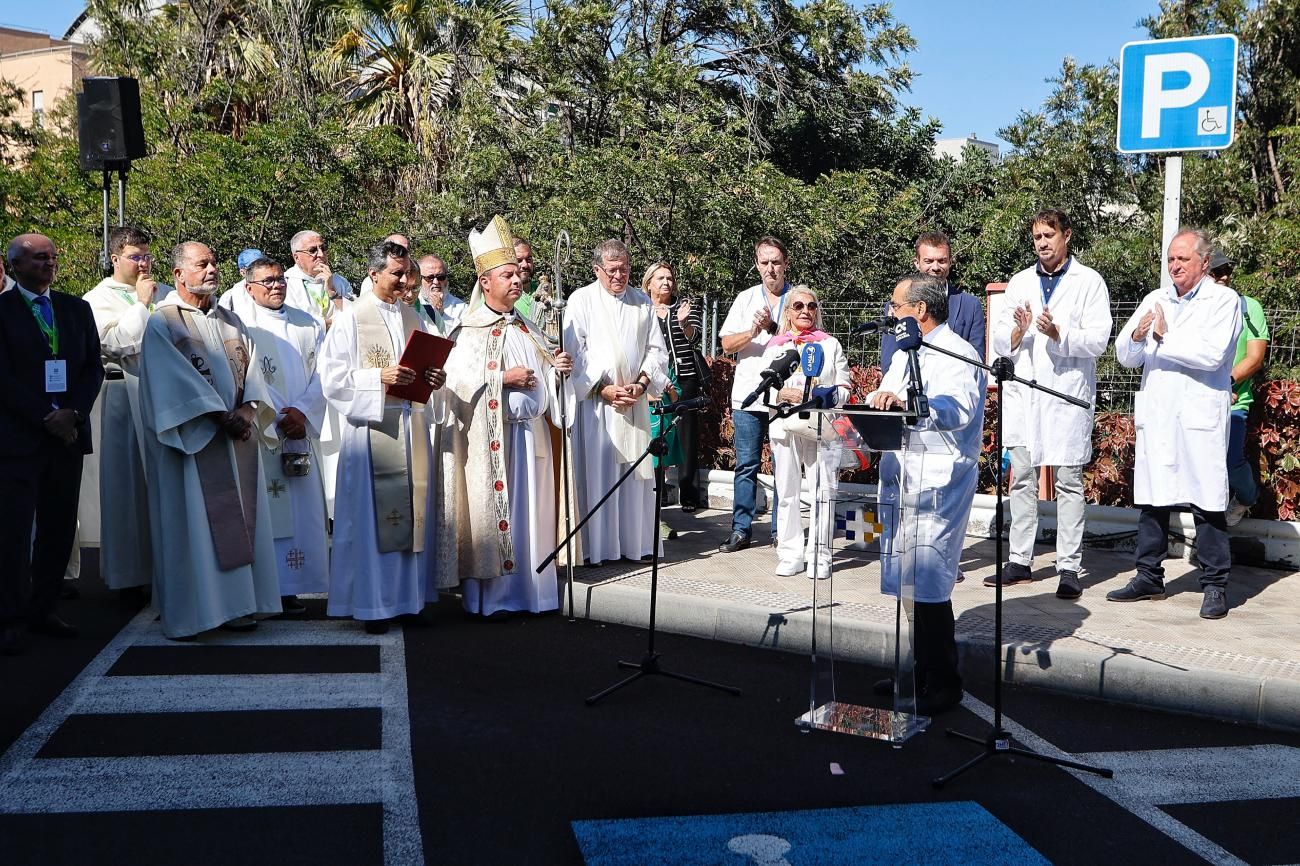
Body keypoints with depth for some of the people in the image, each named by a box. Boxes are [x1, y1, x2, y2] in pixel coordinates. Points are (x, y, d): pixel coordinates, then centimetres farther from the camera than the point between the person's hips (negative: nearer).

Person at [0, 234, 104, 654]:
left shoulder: (76, 309, 14)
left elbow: (94, 367, 9)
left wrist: (73, 412, -6)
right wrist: (47, 417, -13)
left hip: (68, 432, 5)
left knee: (59, 527, 7)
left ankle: (44, 609, 17)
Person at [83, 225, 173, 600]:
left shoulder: (165, 293, 14)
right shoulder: (99, 299, 3)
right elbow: (116, 342, -11)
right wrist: (141, 303, -6)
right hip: (126, 394, -3)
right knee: (129, 481, 1)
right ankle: (130, 572, 11)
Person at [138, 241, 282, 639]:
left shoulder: (230, 320, 16)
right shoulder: (163, 322, -3)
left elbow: (250, 369, 8)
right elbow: (177, 380, -13)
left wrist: (247, 411, -10)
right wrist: (222, 417, -18)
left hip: (238, 438, 6)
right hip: (191, 439, -6)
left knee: (238, 521, 6)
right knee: (191, 522, -3)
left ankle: (235, 604, 12)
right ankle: (184, 612, 4)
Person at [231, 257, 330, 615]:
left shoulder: (308, 325, 14)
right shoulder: (241, 326, 0)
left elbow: (320, 372, 6)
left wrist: (302, 412, -8)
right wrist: (280, 414, -13)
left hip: (303, 428, 5)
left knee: (304, 506, 2)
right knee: (269, 509, -6)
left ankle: (291, 585, 7)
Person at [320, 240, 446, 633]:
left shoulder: (413, 318, 14)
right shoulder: (351, 318, -2)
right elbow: (332, 378, -9)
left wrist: (433, 379, -1)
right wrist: (380, 377, -19)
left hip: (412, 427, 5)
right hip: (370, 428, -5)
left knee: (411, 512, 8)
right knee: (372, 516, -3)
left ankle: (409, 595, 17)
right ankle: (372, 603, 5)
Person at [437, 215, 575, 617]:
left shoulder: (529, 328, 15)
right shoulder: (468, 331, -4)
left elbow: (545, 377, 21)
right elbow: (456, 380, -15)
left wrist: (559, 368, 0)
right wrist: (504, 377, -17)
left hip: (530, 433, 6)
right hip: (490, 437, -6)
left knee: (531, 510, 8)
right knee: (492, 512, -3)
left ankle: (529, 588, 16)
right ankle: (490, 595, 5)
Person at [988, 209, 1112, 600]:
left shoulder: (1089, 282, 2)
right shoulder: (1020, 282, 14)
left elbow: (1098, 340, -6)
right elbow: (999, 342, 10)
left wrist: (1059, 334, -22)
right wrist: (1018, 331, -11)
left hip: (1067, 394, -4)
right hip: (1023, 394, 4)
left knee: (1069, 482, 0)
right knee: (1022, 479, 7)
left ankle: (1069, 568, 4)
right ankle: (1019, 561, 14)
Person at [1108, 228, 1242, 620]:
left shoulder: (1224, 300, -1)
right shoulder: (1155, 300, 13)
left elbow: (1211, 354, -16)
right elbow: (1125, 355, 8)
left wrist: (1165, 338, -11)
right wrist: (1137, 336, -12)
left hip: (1199, 416, -5)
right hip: (1155, 415, 5)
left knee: (1206, 503, -2)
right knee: (1151, 499, 10)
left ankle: (1215, 586, 7)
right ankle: (1149, 577, 20)